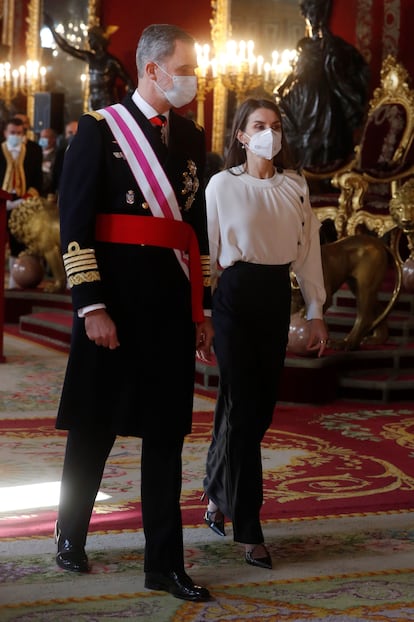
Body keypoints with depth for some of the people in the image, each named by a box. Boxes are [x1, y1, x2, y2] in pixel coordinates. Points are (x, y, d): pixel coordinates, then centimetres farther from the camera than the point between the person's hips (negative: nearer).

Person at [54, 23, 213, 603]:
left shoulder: (190, 136, 12)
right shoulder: (100, 129, -5)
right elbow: (75, 224, -9)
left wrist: (202, 309, 13)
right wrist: (92, 306, -15)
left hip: (173, 306, 5)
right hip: (116, 300, -5)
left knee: (166, 432, 7)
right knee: (94, 427, 8)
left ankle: (164, 563, 14)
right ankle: (71, 535, 30)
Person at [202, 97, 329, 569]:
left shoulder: (295, 186, 8)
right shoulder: (223, 184, -2)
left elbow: (308, 248, 9)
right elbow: (206, 250, -2)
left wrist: (316, 312, 7)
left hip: (277, 295, 5)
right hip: (236, 293, -4)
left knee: (262, 404, 9)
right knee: (243, 405, -5)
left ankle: (218, 494, 32)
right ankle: (248, 529, 1)